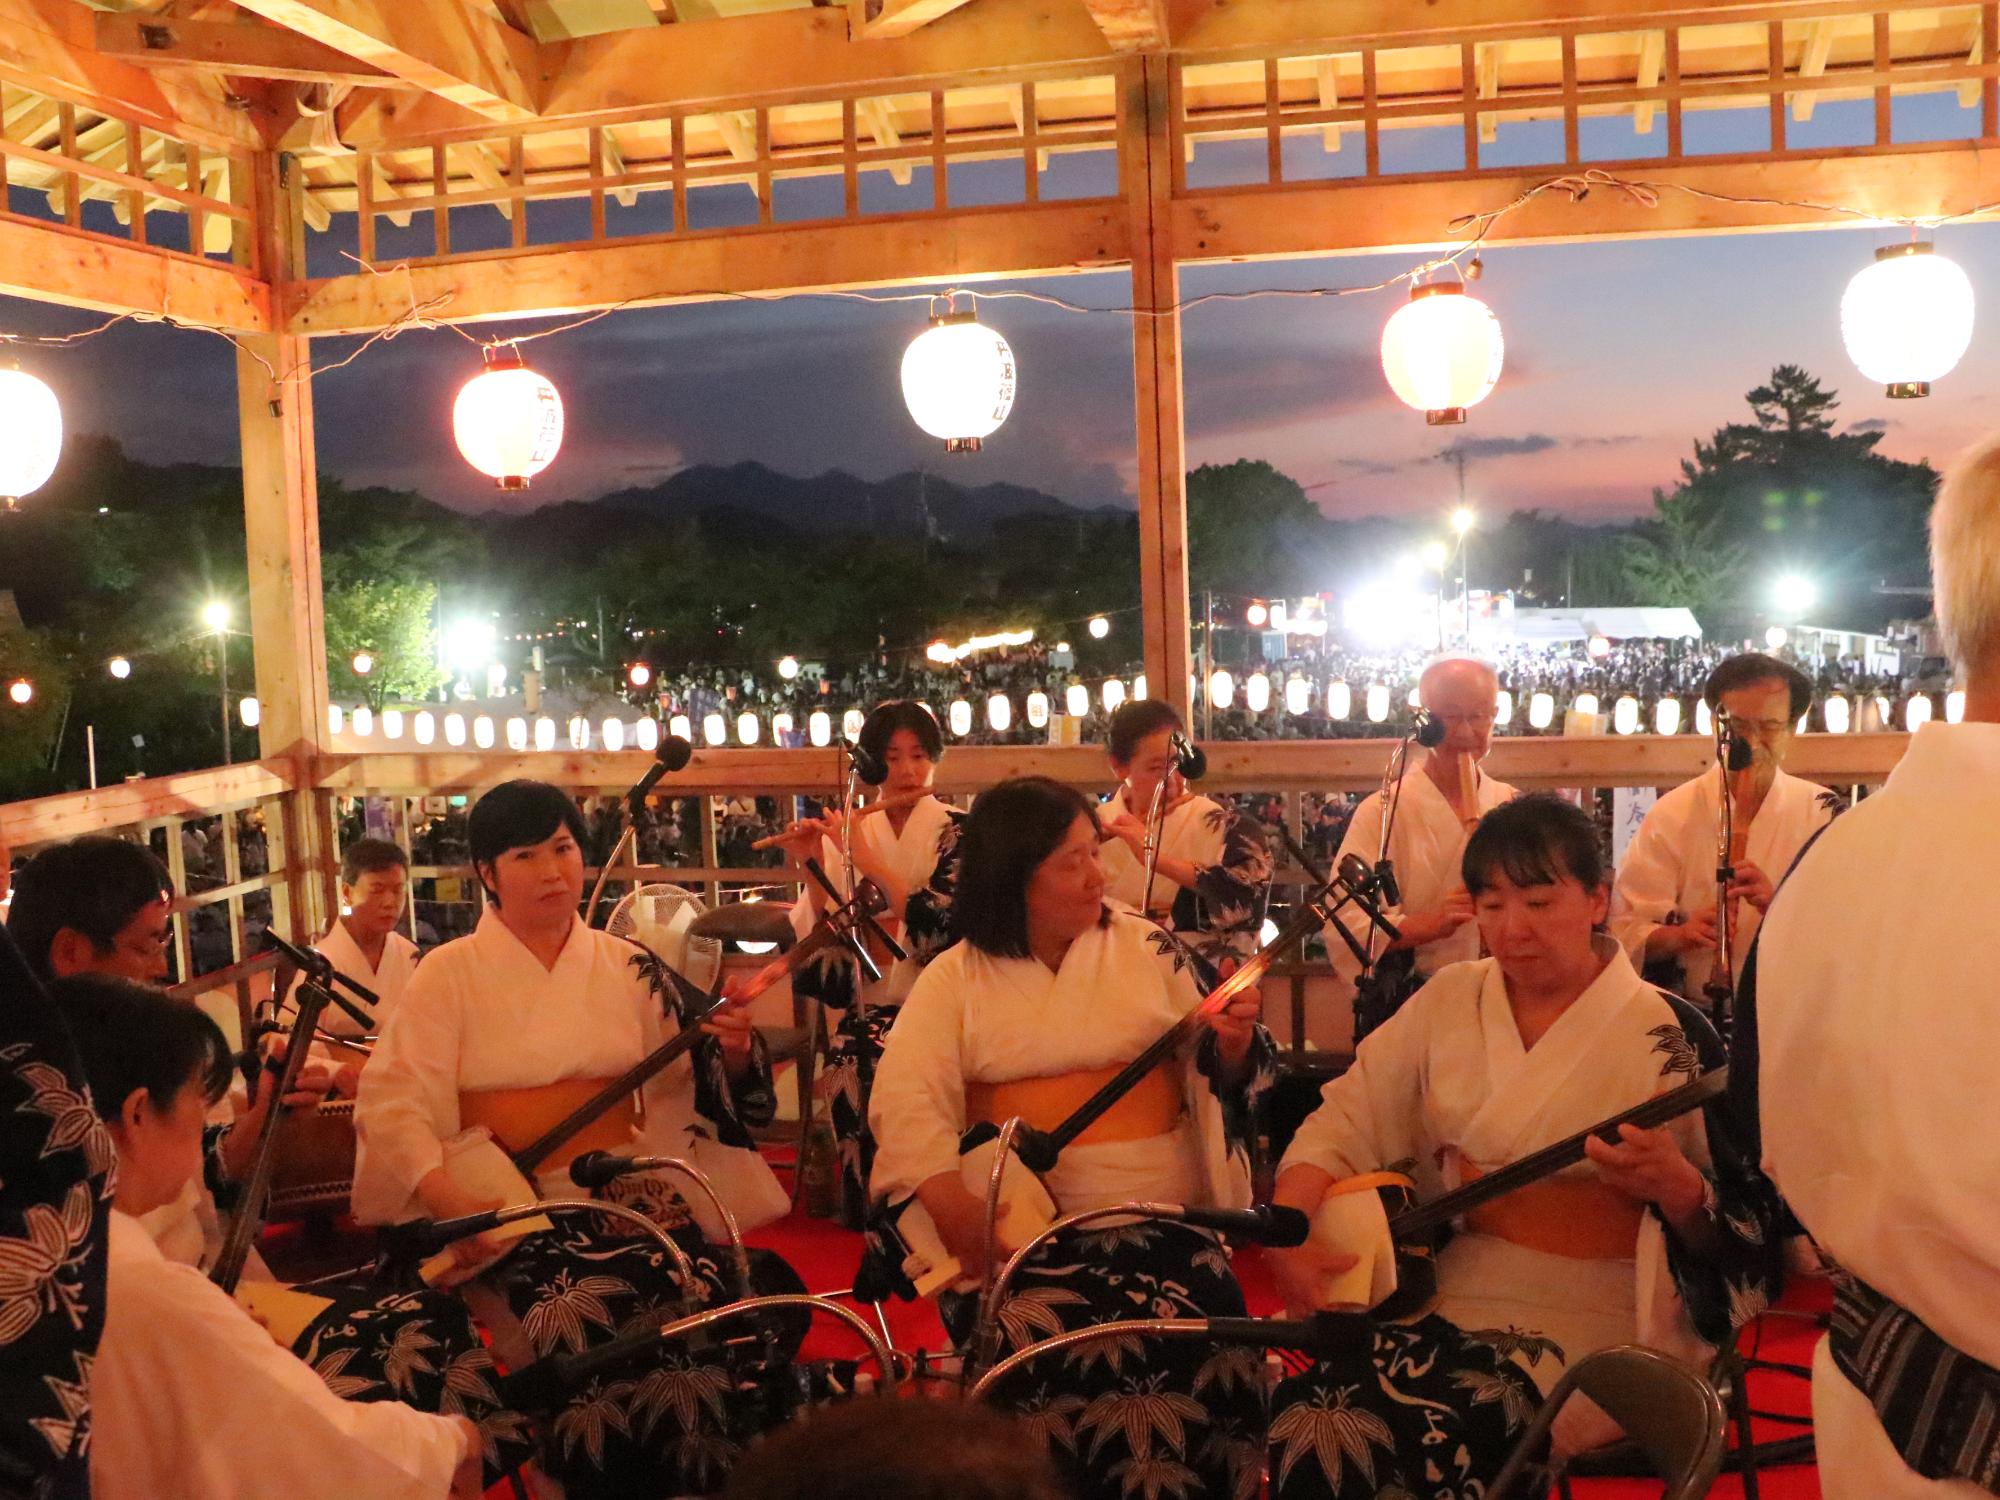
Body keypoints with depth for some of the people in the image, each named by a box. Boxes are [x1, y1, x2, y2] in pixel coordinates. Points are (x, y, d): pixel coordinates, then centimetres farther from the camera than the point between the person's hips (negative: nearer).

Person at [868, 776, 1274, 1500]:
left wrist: (1233, 1044, -11)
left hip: (1162, 1215, 2)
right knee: (1067, 1360, -28)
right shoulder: (954, 977, 3)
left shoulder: (1145, 946, 9)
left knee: (1194, 1357, -23)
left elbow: (1213, 1077, 12)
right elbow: (905, 1102, -9)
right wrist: (956, 1209, -24)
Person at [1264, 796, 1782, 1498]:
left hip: (1592, 1322, -4)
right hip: (1446, 1294, 4)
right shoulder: (1448, 999, 8)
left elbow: (1747, 1223, -2)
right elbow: (1348, 1119, 6)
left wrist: (1676, 1187, -25)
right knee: (1301, 1418, -22)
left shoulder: (1670, 1035, -4)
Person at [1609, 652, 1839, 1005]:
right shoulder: (1673, 813, 5)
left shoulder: (1824, 813, 8)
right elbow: (1626, 932, 1)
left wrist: (1777, 905, -19)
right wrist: (1680, 935, -20)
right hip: (1692, 1018, -1)